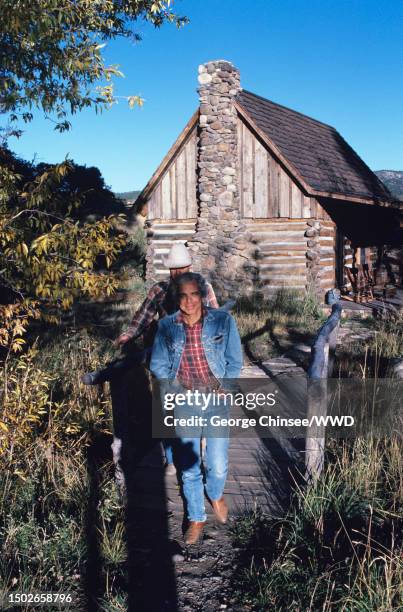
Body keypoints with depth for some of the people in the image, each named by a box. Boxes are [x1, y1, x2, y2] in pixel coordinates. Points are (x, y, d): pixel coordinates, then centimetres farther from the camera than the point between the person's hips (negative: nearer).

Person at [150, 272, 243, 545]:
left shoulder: (223, 321, -7)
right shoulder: (167, 326, -4)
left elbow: (234, 362, 1)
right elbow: (158, 366, 6)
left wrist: (223, 388, -13)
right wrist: (177, 388, -9)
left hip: (217, 403, -1)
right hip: (184, 405, 1)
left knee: (218, 465, 5)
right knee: (190, 468, 10)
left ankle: (216, 494, 42)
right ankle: (197, 519, 34)